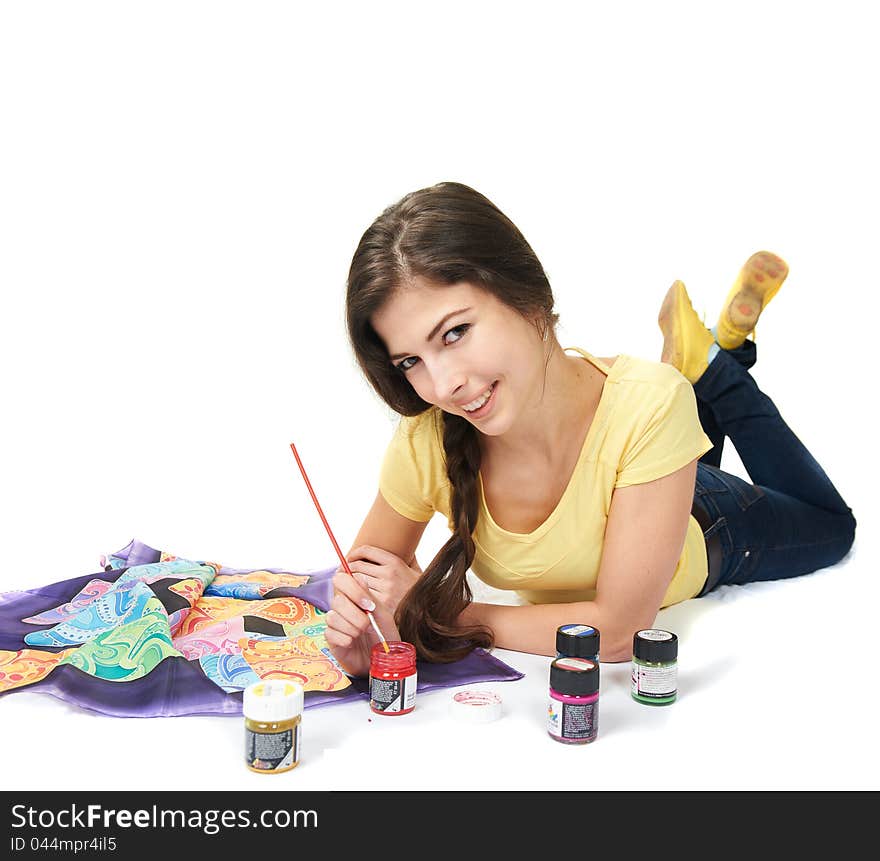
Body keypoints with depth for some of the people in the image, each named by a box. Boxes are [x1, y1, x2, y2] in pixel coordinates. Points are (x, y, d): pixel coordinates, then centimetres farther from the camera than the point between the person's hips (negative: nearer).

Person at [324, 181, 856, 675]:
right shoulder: (425, 443, -37)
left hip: (703, 535, -2)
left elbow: (618, 630, -41)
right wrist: (361, 644, -39)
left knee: (831, 528, 32)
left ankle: (715, 366, 29)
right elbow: (363, 577, -17)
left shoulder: (648, 405, -46)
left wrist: (437, 614, -38)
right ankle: (708, 369, 37)